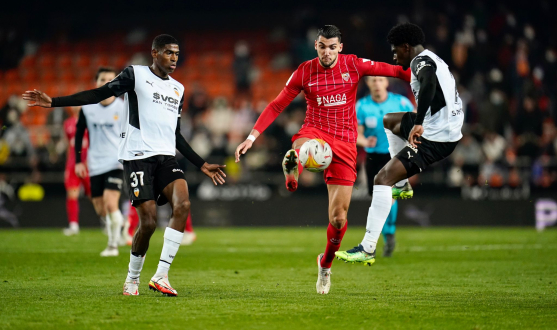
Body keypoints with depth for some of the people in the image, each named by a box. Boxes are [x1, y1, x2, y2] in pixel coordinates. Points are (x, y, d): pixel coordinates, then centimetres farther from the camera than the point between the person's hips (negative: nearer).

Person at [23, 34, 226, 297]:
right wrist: (53, 102, -13)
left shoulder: (177, 89, 20)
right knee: (148, 221, -12)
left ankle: (161, 276, -16)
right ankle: (132, 279, 12)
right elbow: (99, 94, -4)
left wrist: (202, 165, 25)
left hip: (166, 157, 5)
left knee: (182, 205, -20)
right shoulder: (135, 74, 3)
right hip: (138, 155, -5)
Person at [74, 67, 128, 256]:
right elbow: (79, 134, 11)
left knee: (110, 203, -17)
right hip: (95, 164, 3)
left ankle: (113, 245, -5)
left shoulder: (123, 108, -3)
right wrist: (78, 161, 7)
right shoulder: (87, 108, 3)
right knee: (100, 209, 4)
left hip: (116, 163, -3)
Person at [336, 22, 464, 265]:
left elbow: (429, 84, -36)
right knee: (388, 121, 32)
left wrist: (418, 124, -42)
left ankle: (367, 249, -24)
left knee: (382, 178, -18)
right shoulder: (432, 60, 17)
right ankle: (401, 184, 34)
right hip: (443, 128, 11)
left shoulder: (422, 61, -14)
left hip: (435, 139, -11)